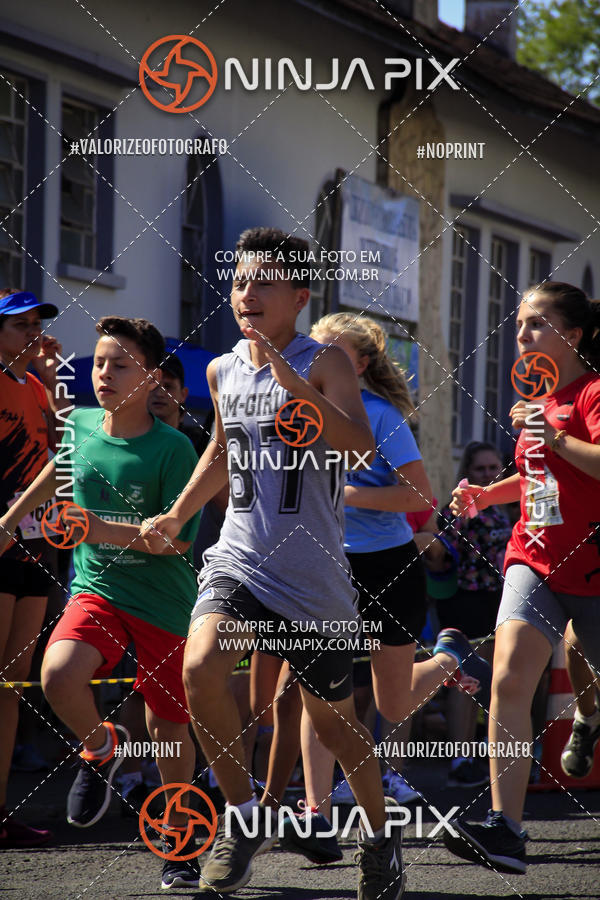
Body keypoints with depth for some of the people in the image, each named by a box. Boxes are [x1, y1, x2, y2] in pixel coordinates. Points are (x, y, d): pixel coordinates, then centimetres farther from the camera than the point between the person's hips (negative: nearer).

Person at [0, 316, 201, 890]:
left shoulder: (173, 449, -14)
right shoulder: (79, 425, 0)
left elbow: (179, 538, -16)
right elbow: (58, 469, 24)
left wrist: (106, 530, -26)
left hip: (163, 601, -3)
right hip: (97, 589, 3)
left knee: (168, 728, 5)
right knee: (57, 677, -26)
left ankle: (177, 837, 28)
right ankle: (100, 747, 6)